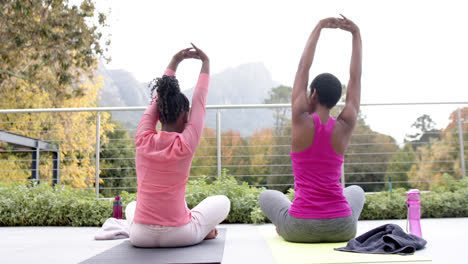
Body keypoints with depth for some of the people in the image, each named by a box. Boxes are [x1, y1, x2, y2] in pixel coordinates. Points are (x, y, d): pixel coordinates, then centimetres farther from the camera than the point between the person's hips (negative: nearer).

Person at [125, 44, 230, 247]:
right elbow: (199, 103, -2)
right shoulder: (185, 145, -15)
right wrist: (205, 63, 9)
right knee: (222, 202, 20)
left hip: (140, 236, 2)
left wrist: (174, 63, 18)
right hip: (179, 236, -2)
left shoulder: (142, 140, -6)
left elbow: (156, 102, 8)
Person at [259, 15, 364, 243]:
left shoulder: (301, 121, -11)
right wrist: (356, 34, 8)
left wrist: (318, 28, 8)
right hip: (342, 229, 1)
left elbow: (303, 68, 0)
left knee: (267, 196, 31)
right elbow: (355, 78, 4)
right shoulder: (344, 127, -6)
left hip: (300, 230, -1)